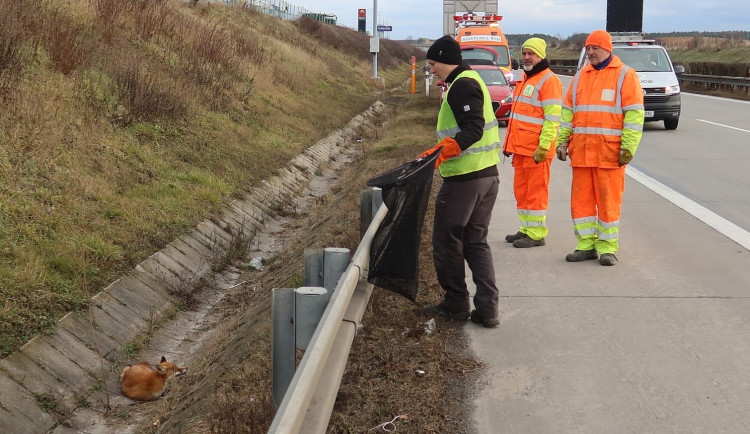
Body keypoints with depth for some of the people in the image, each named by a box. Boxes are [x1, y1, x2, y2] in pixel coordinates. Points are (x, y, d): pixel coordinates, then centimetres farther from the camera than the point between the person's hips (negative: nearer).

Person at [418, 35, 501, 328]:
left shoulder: (462, 86, -13)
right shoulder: (471, 81, 19)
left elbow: (474, 127, -25)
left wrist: (449, 147, -37)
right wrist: (436, 151, 30)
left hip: (464, 179, -10)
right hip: (487, 174, 10)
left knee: (447, 241, 4)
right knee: (476, 242, 12)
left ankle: (456, 304, 13)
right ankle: (487, 309, 8)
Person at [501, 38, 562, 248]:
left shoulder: (548, 80, -11)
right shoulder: (525, 79, 19)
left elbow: (552, 118, -18)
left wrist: (544, 147, -22)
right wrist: (509, 143, 23)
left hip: (536, 149, -9)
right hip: (520, 147, 9)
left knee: (536, 191, -4)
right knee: (521, 189, 13)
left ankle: (537, 234, 2)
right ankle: (526, 229, 23)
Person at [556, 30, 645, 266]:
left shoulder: (625, 75, 0)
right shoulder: (581, 76, 16)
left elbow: (634, 114, -6)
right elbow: (568, 111, 18)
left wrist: (628, 146, -13)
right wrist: (563, 141, 9)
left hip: (609, 151, -5)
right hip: (581, 150, 5)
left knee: (608, 200, -1)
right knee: (581, 199, 6)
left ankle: (608, 248, 8)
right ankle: (586, 245, 15)